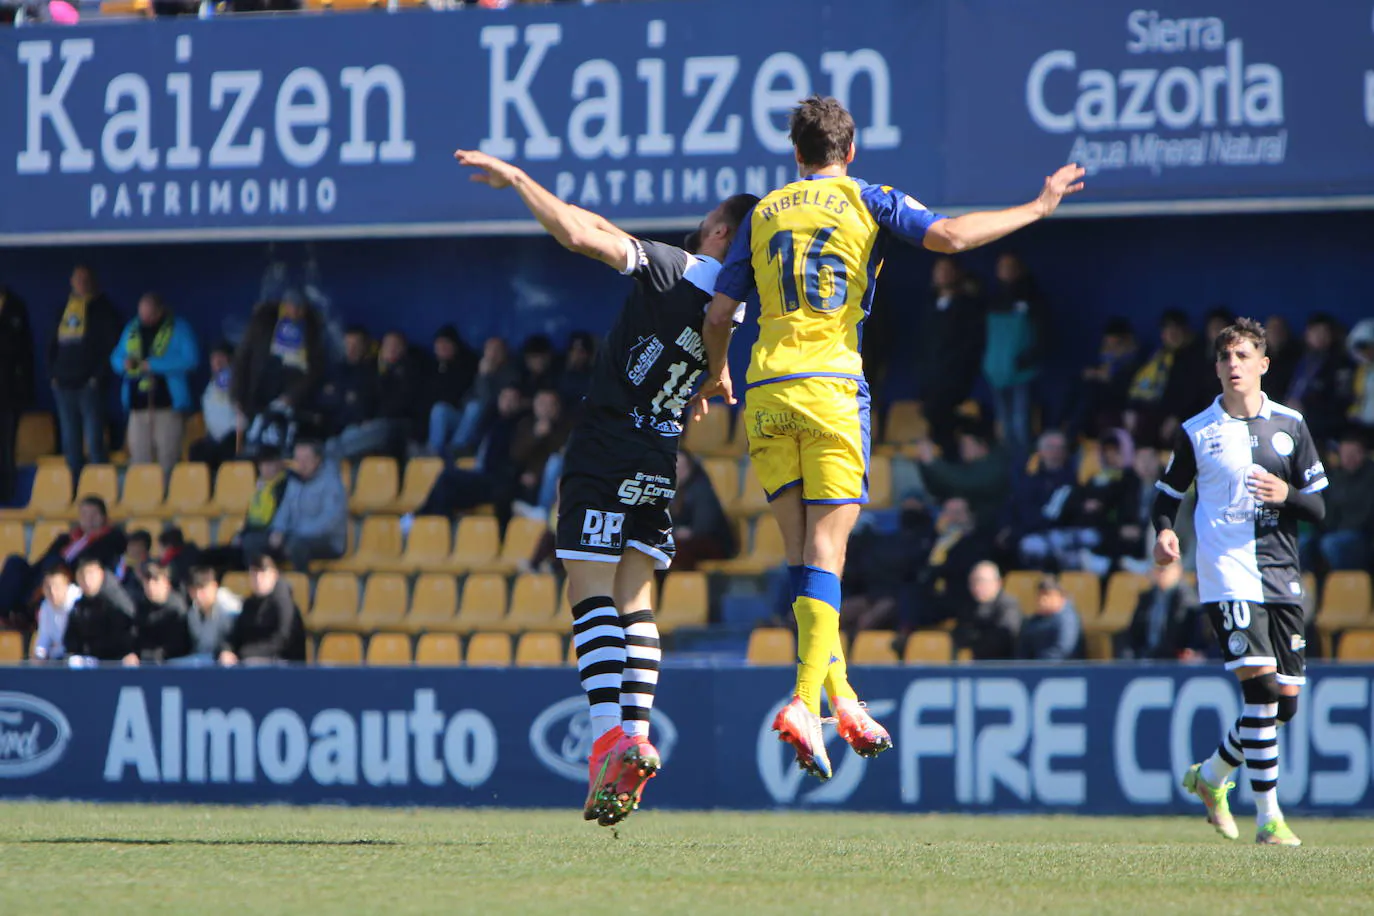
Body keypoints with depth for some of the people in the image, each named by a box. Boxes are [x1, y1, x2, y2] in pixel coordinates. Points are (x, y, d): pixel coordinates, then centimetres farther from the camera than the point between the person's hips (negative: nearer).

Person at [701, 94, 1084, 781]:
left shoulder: (763, 215, 16)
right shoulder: (867, 201, 6)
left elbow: (719, 312, 13)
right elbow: (947, 236, -9)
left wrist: (717, 375, 32)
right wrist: (1036, 209, 2)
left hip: (766, 391, 3)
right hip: (831, 387, -3)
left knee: (802, 552, 10)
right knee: (825, 553, -5)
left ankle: (840, 699, 8)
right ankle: (806, 701, -19)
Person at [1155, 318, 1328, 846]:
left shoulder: (1290, 426, 10)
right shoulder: (1195, 433, 4)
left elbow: (1317, 508, 11)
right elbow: (1167, 496, 12)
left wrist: (1286, 495, -11)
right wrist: (1164, 532, -10)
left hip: (1282, 576, 4)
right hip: (1228, 575, -4)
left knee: (1285, 699, 4)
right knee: (1262, 685, -19)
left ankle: (1211, 776, 29)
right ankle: (1269, 817, -15)